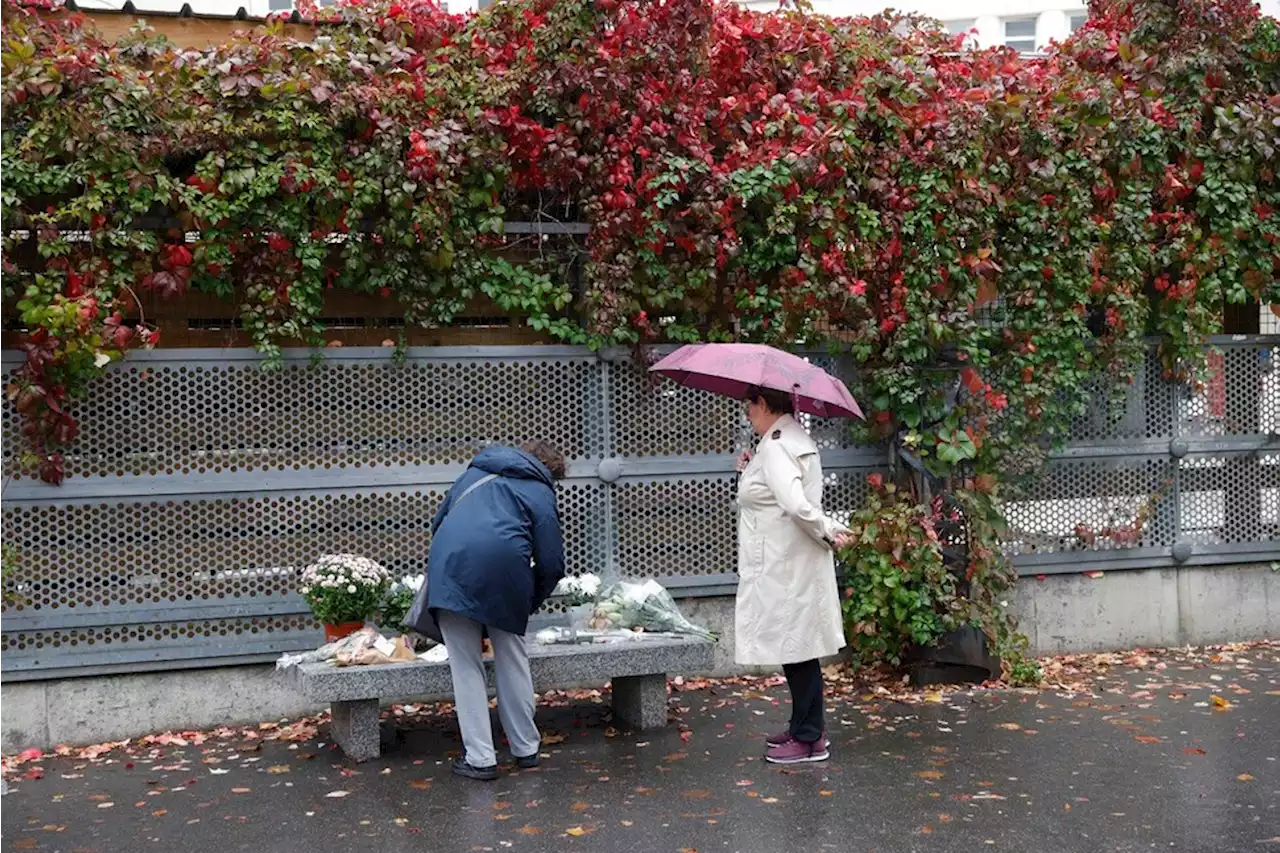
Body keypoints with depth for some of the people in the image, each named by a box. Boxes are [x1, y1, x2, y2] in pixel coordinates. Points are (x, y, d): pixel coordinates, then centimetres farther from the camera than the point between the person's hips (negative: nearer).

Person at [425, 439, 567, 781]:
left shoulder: (475, 471, 29)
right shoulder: (540, 491, 17)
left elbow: (438, 521, 37)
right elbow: (552, 563, 8)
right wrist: (529, 604, 24)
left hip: (449, 564, 2)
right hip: (504, 566, -2)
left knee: (466, 666, 9)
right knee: (512, 659, 15)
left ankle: (480, 758, 8)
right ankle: (526, 749, 24)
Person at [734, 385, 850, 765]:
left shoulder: (775, 448, -18)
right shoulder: (794, 439, 12)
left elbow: (797, 504, -31)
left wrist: (827, 531, -16)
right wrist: (750, 470, 13)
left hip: (785, 569, -10)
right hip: (791, 563, 10)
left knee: (796, 647, -1)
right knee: (799, 646, 17)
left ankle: (808, 739, 9)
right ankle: (808, 728, 28)